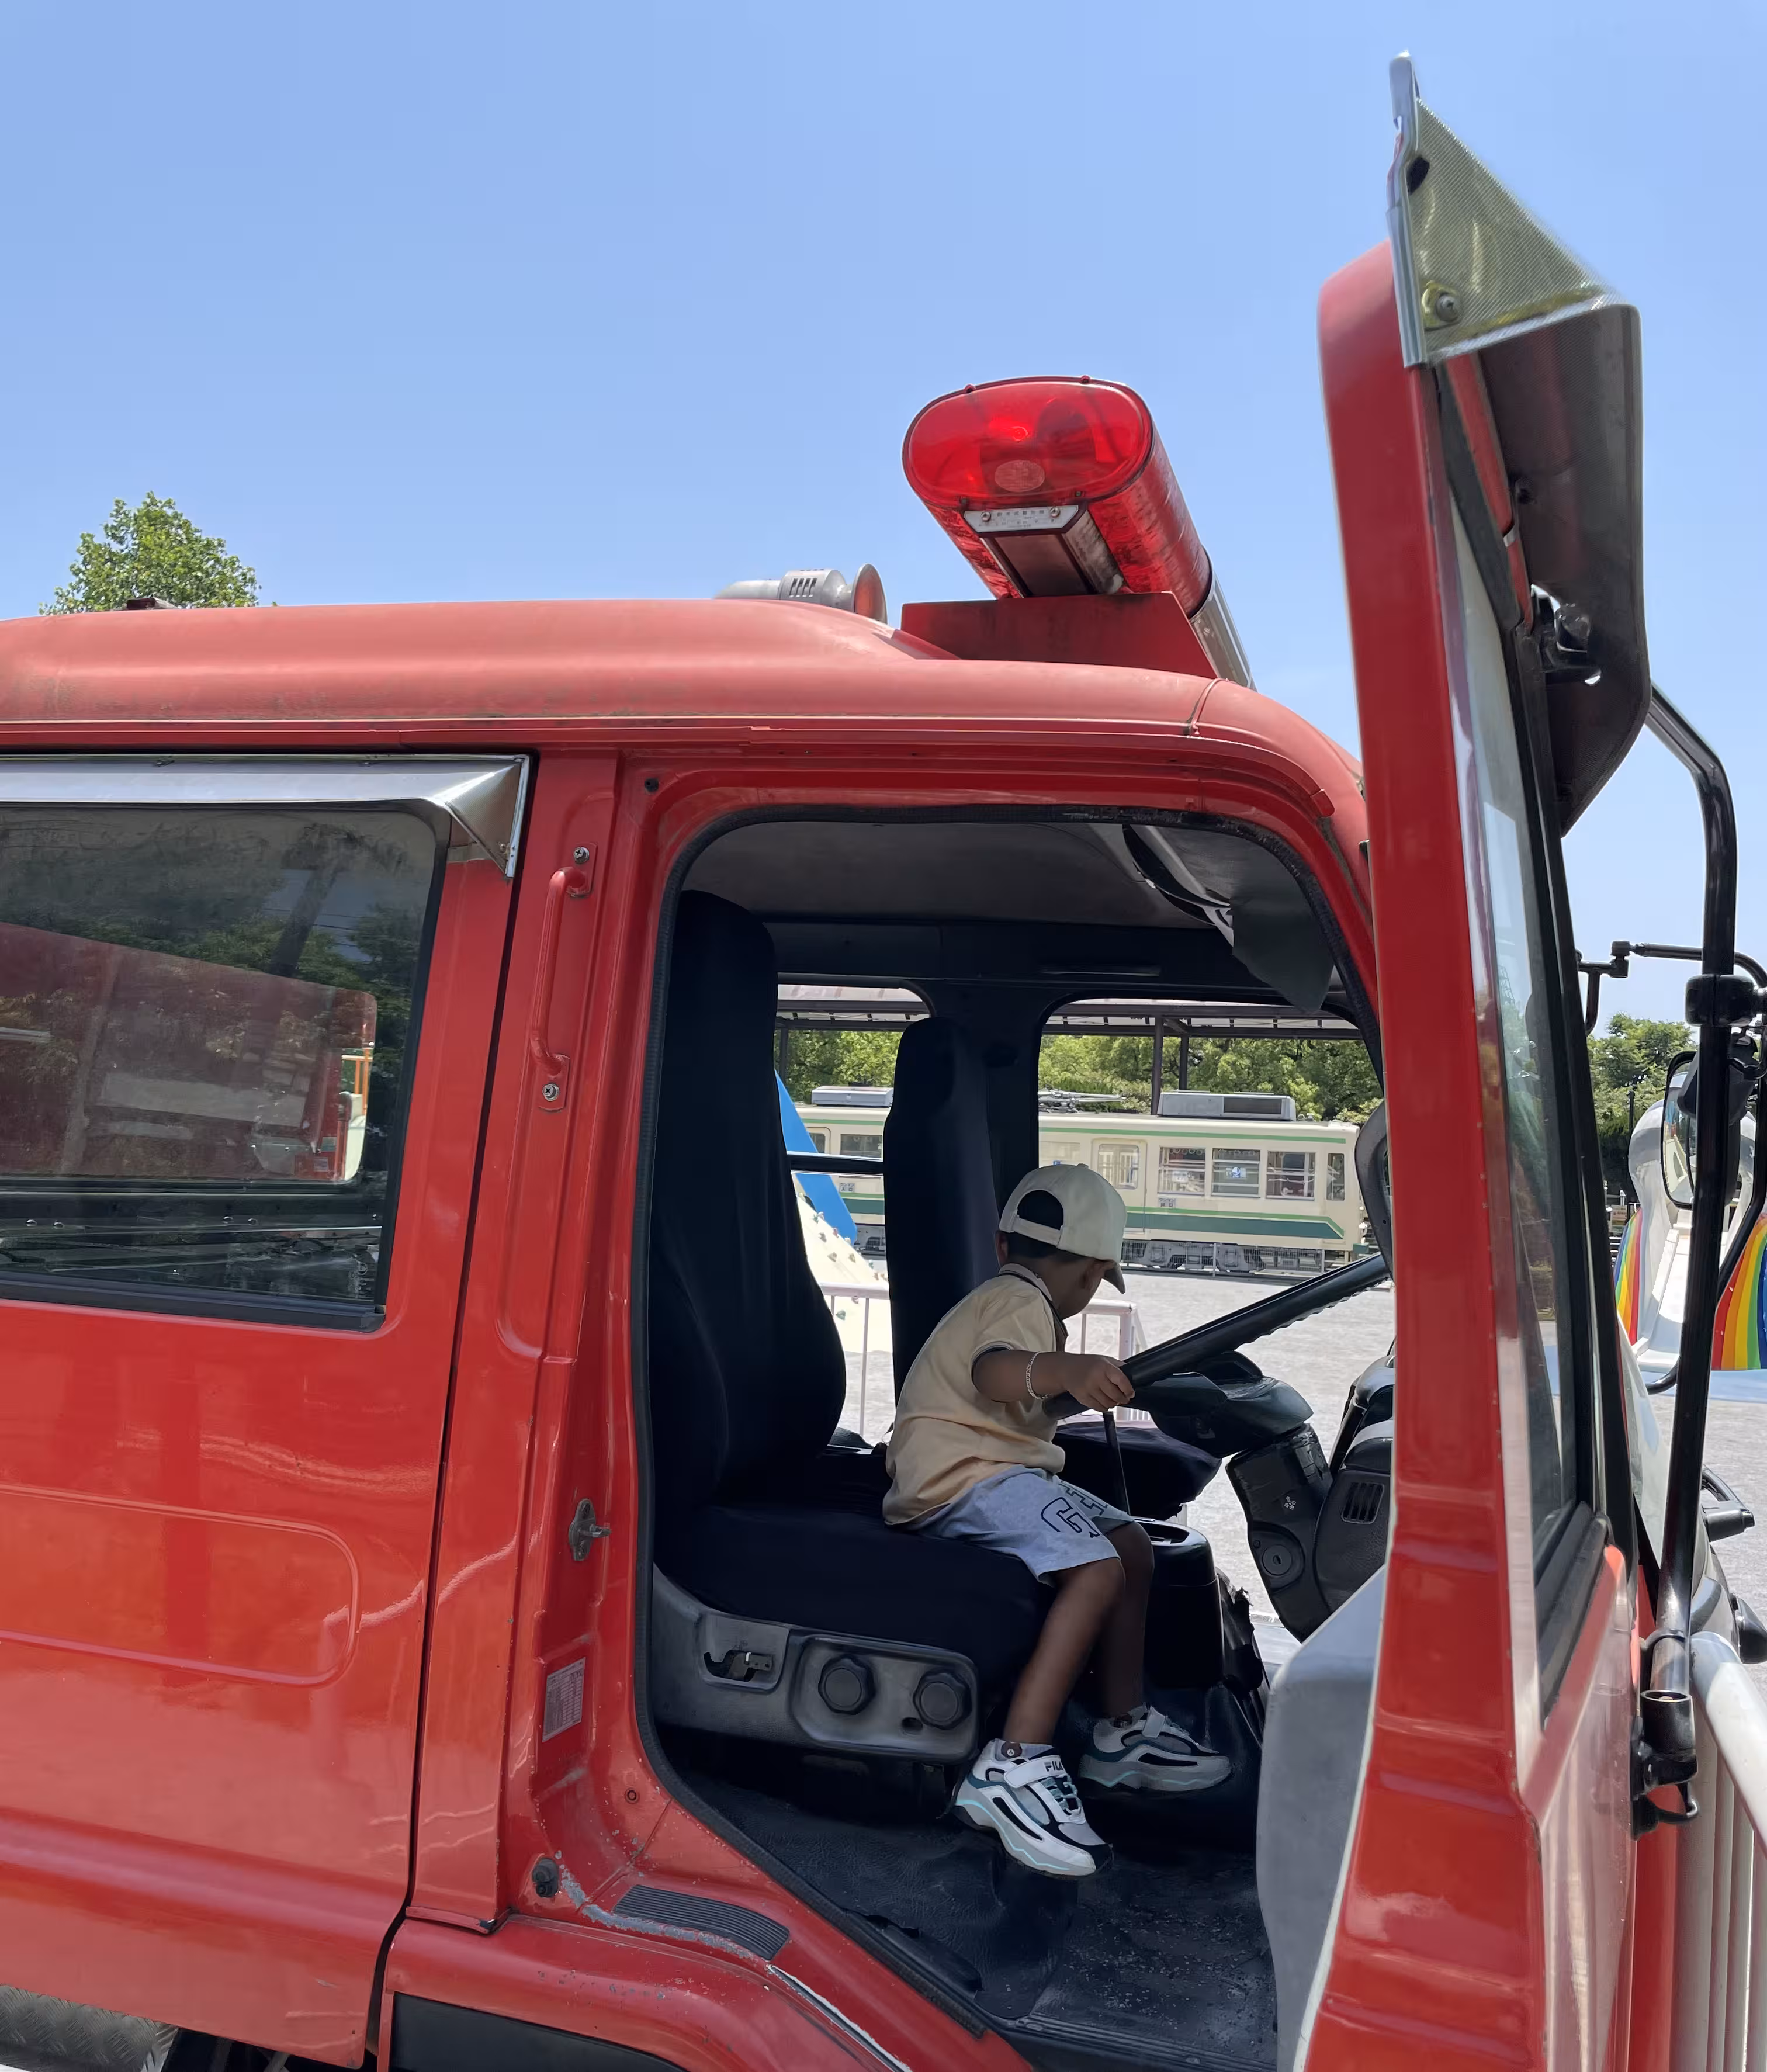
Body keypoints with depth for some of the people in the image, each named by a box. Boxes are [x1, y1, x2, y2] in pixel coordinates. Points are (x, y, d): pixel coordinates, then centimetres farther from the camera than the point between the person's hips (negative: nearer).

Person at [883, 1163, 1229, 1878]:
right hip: (963, 1477, -11)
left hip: (998, 1470, 11)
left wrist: (1081, 1384, 56)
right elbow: (993, 1371, -35)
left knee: (1132, 1544, 7)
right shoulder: (1021, 1302, -10)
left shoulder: (999, 1295, 23)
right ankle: (1013, 1766, -30)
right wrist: (1065, 1369, -53)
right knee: (1097, 1569, -27)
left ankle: (1124, 1731, 16)